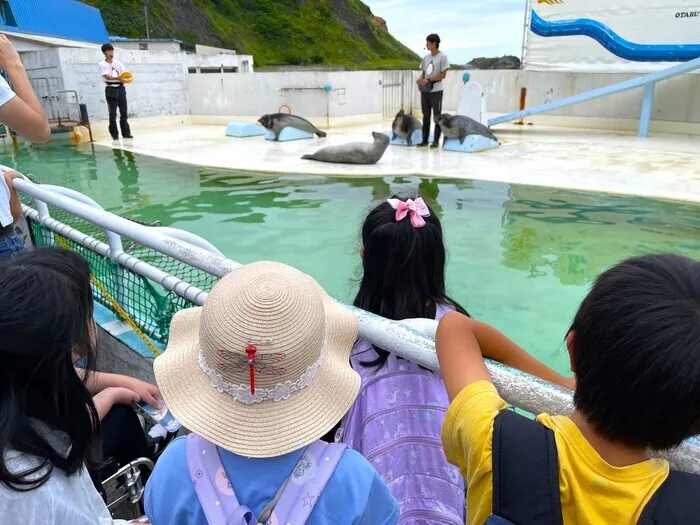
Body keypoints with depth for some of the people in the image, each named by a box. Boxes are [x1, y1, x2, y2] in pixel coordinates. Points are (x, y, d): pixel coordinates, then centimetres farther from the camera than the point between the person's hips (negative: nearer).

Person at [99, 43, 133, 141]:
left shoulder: (118, 63, 13)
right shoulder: (102, 64, -2)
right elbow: (107, 76, -16)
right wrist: (117, 78, -35)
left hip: (121, 88, 4)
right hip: (111, 89, -4)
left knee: (124, 112, 5)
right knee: (113, 113, -3)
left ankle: (126, 133, 11)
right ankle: (114, 134, 2)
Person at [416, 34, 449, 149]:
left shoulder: (442, 57, -6)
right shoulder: (426, 57, 11)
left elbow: (443, 75, -10)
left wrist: (429, 80, -17)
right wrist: (420, 78, -5)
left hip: (436, 91, -6)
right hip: (424, 91, 6)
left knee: (437, 116, 1)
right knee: (426, 116, 9)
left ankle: (436, 141, 6)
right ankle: (425, 140, 15)